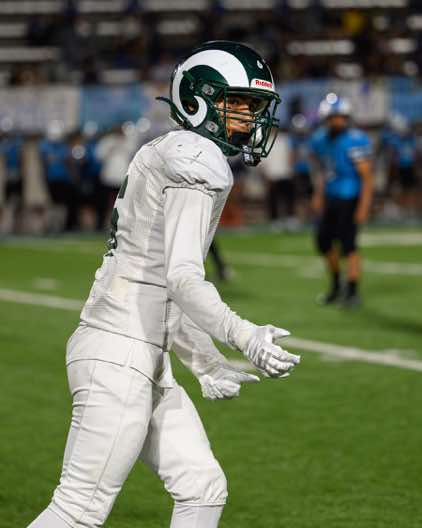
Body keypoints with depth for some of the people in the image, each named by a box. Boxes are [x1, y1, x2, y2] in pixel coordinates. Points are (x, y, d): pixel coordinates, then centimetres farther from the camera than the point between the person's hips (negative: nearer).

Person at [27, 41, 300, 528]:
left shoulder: (166, 159, 19)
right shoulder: (198, 161, -11)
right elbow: (183, 278, -21)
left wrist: (207, 366, 24)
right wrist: (245, 338, -29)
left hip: (146, 363, 11)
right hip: (119, 355, -11)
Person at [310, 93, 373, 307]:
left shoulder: (355, 141, -17)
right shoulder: (320, 140, 5)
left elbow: (367, 176, -17)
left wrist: (363, 206, -20)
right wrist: (319, 195, 17)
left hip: (349, 199, -8)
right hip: (330, 199, 8)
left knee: (347, 244, -8)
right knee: (324, 241, 11)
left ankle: (353, 292, 1)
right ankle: (336, 286, 29)